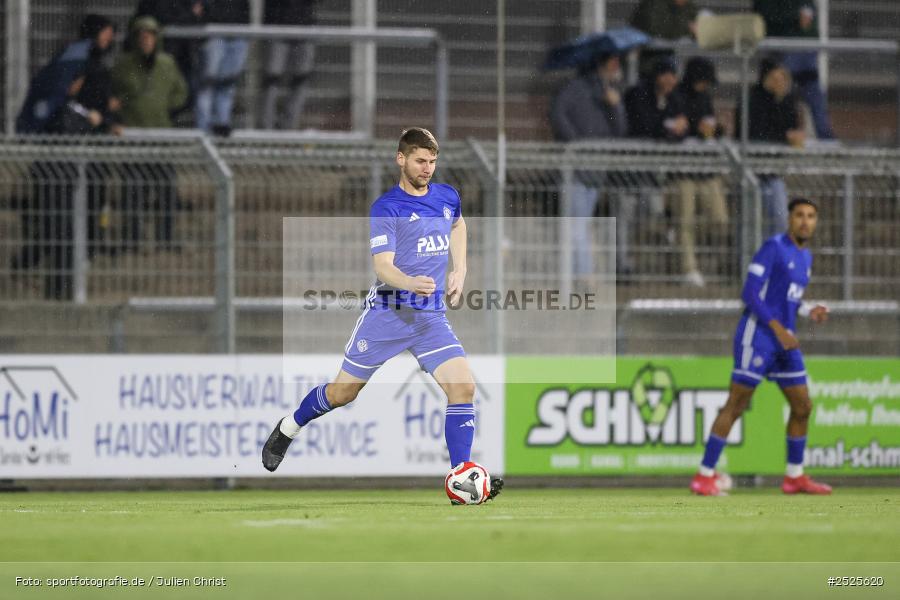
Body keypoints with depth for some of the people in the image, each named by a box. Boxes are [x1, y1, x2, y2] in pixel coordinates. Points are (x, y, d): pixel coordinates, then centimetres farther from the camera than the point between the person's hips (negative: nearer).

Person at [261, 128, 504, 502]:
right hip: (388, 312, -4)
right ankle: (288, 429, 36)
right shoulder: (386, 208, -10)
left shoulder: (448, 197, 8)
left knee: (463, 387, -16)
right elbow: (382, 266, -19)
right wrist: (410, 283, -40)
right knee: (343, 392, 7)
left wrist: (459, 271, 20)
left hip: (432, 316, 4)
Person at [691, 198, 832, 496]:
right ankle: (704, 476, -6)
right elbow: (750, 293, -17)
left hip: (785, 341, 8)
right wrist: (778, 329, -22)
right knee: (736, 405, -9)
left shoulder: (805, 256, 15)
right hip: (757, 335, -8)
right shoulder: (774, 247, -11)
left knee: (802, 406, 8)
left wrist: (809, 310, 6)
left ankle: (794, 477, 20)